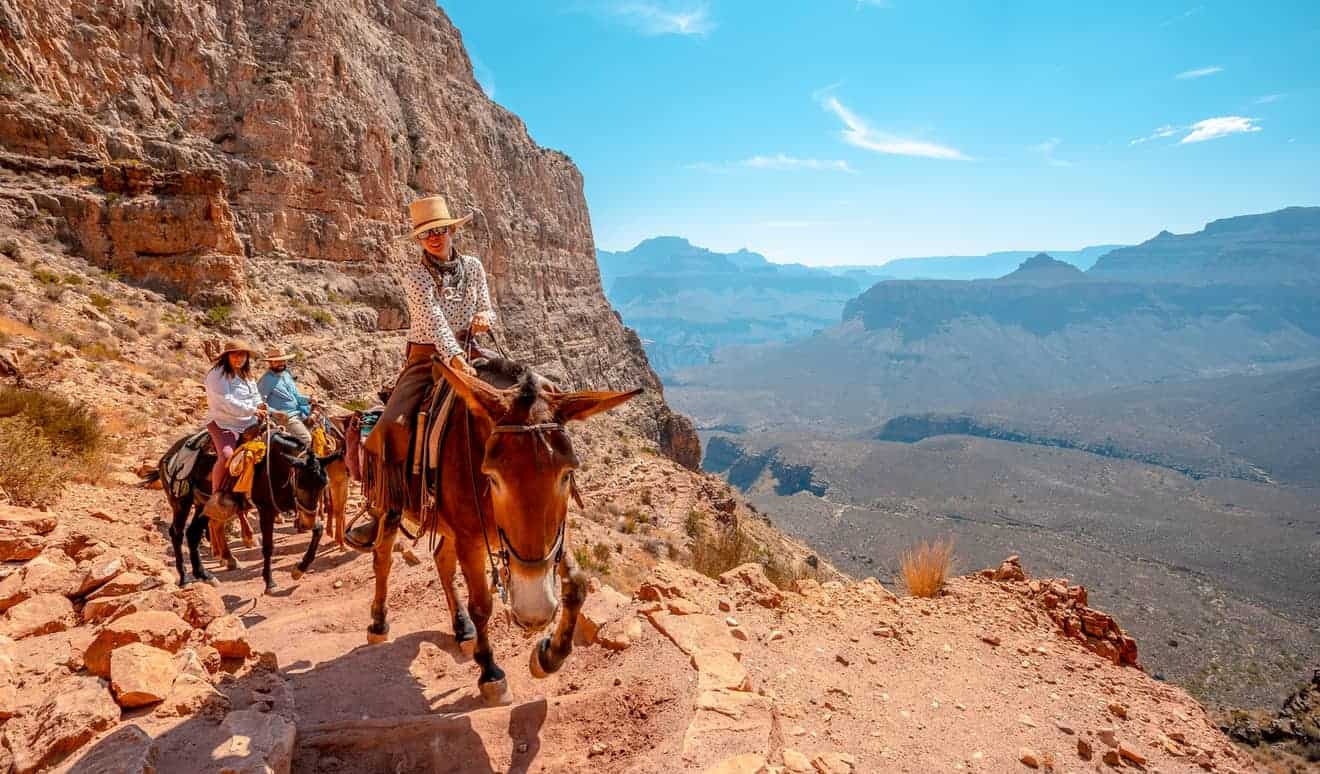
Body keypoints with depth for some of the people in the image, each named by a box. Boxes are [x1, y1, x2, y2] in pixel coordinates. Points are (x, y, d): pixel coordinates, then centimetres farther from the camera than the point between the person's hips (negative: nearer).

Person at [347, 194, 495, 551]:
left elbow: (488, 310, 14)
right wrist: (452, 356, -35)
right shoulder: (413, 272, -2)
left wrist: (485, 317, -12)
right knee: (393, 426, -24)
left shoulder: (473, 266, 8)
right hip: (426, 358, -2)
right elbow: (432, 315, -19)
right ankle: (386, 512, -10)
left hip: (469, 355, 3)